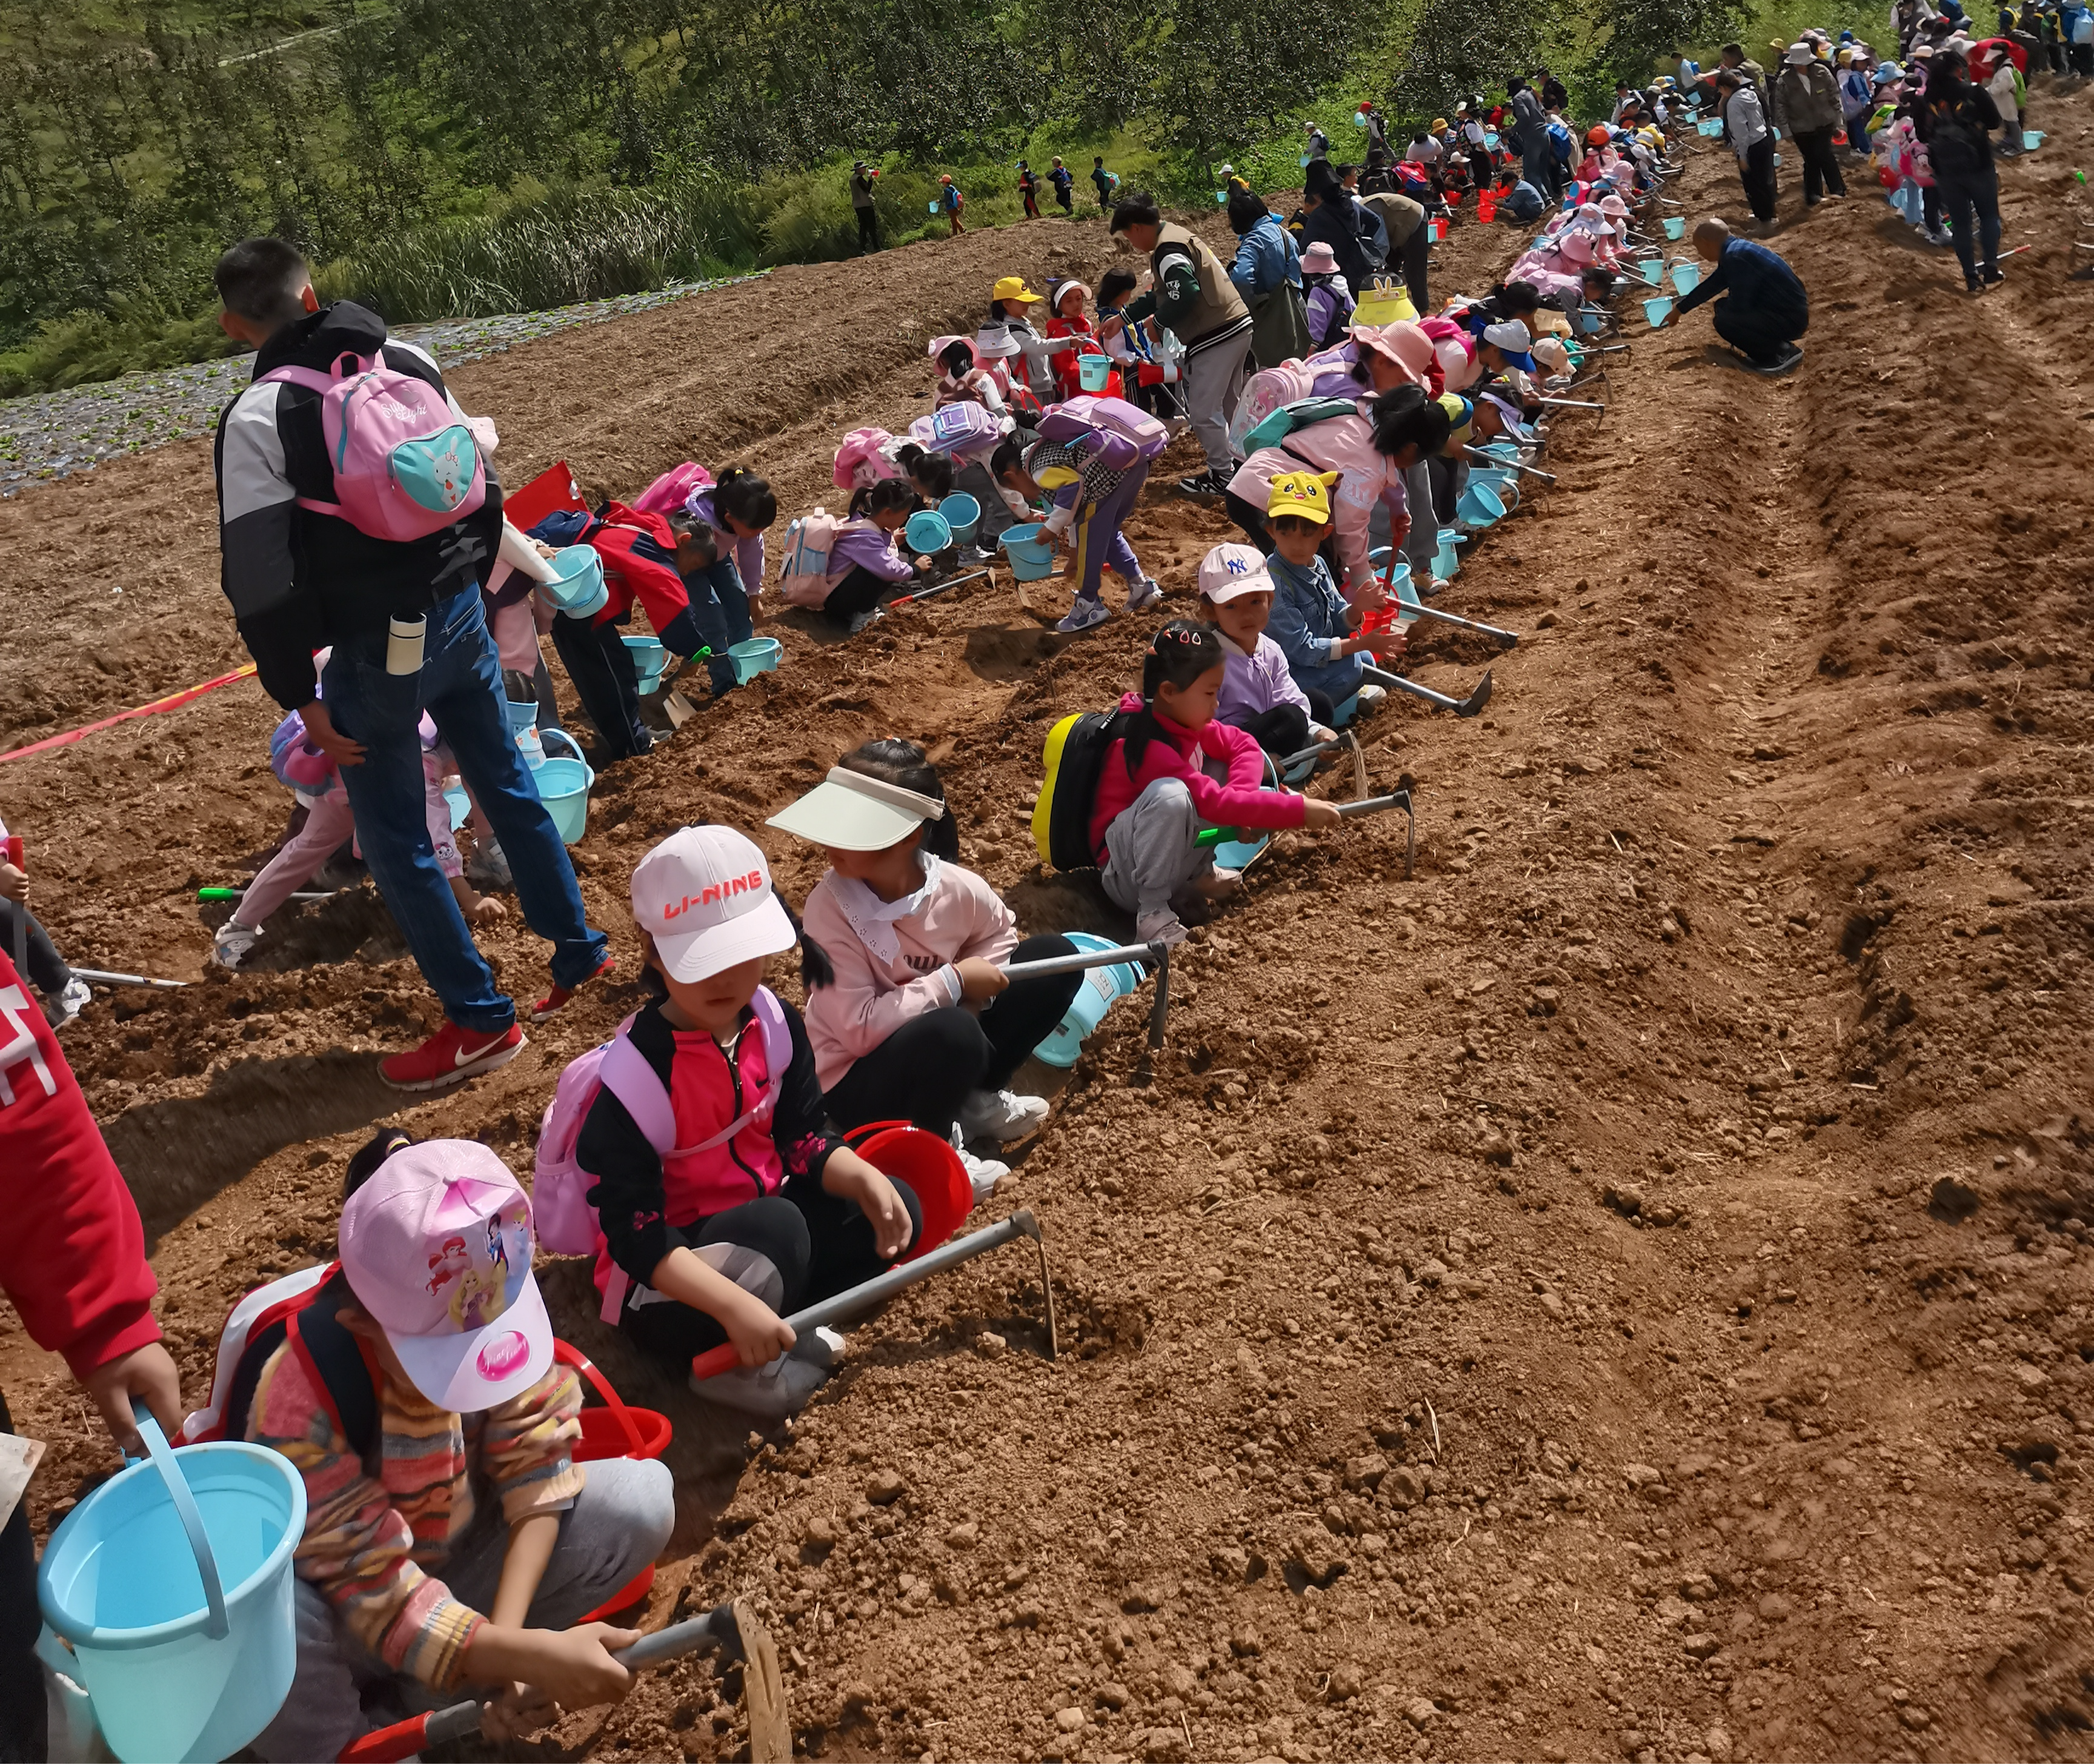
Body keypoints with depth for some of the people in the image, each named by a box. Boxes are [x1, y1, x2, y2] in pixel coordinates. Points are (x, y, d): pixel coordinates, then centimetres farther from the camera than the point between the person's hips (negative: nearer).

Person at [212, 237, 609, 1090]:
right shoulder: (410, 362, 3)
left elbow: (263, 578, -15)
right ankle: (578, 948, 33)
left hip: (378, 647, -6)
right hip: (460, 611, 6)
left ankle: (481, 1020, 12)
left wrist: (301, 698, -8)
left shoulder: (256, 419, -13)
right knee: (507, 782, 22)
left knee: (395, 838, 6)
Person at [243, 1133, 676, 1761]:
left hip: (457, 1556, 4)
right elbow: (375, 1591, -29)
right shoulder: (299, 1406, -32)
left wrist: (509, 1634, -29)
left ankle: (428, 1693, -7)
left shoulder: (503, 1308, -21)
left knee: (642, 1495, -18)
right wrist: (525, 1655, -38)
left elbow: (536, 1466, -16)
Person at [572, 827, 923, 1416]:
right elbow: (636, 1235, -27)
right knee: (778, 1227, -34)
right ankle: (725, 1362, -10)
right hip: (668, 1276, -7)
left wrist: (862, 1177, -20)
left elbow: (803, 1136, 1)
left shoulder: (774, 1022, -7)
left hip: (760, 1221, 7)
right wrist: (736, 1306, -37)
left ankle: (776, 1334, -10)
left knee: (895, 1210, -9)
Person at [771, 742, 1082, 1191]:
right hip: (857, 1080, -6)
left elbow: (999, 934, 10)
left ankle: (973, 1099, 8)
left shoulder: (957, 888, -14)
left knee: (1055, 958, 0)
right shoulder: (829, 905, -25)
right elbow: (860, 1028, -29)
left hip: (935, 1052, 6)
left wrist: (977, 981, -11)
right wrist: (953, 982, -26)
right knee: (952, 1034, -38)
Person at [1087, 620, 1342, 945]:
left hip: (1177, 861, 9)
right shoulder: (1149, 746, -27)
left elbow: (1246, 746, 5)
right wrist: (1299, 809, -31)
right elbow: (1213, 803, -32)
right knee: (1171, 795, -38)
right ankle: (1152, 911, -26)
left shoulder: (1183, 720, -1)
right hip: (1126, 875, -9)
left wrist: (1241, 802, -15)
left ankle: (1196, 874, 4)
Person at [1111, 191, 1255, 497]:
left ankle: (1220, 476, 9)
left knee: (1204, 410, 0)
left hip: (1215, 337, -10)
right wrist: (1123, 317, 23)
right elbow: (1160, 296, 25)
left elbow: (1185, 296, -26)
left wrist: (1156, 322, -10)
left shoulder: (1167, 250, -16)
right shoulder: (1178, 236, 18)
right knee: (1227, 406, 20)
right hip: (1236, 327, 10)